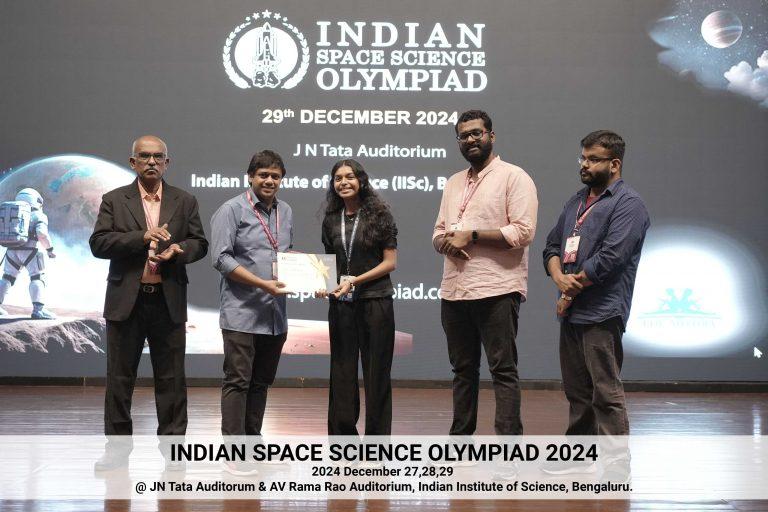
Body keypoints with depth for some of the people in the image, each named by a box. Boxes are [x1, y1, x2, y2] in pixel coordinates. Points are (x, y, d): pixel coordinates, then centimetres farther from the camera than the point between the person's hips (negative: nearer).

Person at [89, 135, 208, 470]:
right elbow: (98, 243, -6)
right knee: (119, 377, 6)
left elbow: (199, 244, 7)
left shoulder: (185, 202, 8)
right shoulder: (114, 201, 4)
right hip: (126, 301, 0)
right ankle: (118, 446, 16)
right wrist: (142, 237, -18)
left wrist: (177, 251, -15)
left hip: (169, 301, 1)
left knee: (171, 378, 5)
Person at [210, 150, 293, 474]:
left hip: (275, 315, 7)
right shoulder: (232, 210, -6)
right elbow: (221, 258, -13)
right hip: (242, 313, -7)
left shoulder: (286, 212, 15)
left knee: (261, 383, 12)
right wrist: (262, 284, -18)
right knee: (238, 382, -6)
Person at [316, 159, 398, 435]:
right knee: (342, 372, 6)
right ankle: (342, 434, 15)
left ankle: (378, 436, 12)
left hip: (375, 302, -4)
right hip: (340, 306, 4)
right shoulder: (331, 220, 10)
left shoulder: (379, 214, -3)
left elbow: (390, 262, -6)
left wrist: (355, 281, -16)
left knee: (376, 372, 3)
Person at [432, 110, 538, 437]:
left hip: (496, 290, -7)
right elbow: (438, 234, 20)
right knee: (463, 370, 13)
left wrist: (471, 235, -14)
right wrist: (447, 243, -5)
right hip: (453, 289, 7)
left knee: (504, 370, -6)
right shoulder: (454, 183, 20)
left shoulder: (514, 177, -2)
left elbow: (523, 232, -13)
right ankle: (460, 437, 20)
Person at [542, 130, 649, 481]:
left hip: (601, 314, -8)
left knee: (606, 393, -7)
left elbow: (610, 257, -16)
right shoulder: (577, 201, 20)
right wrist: (559, 278, -3)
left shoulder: (627, 204, -7)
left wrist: (573, 289, -8)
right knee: (577, 391, 15)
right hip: (571, 313, 8)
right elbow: (552, 246, 18)